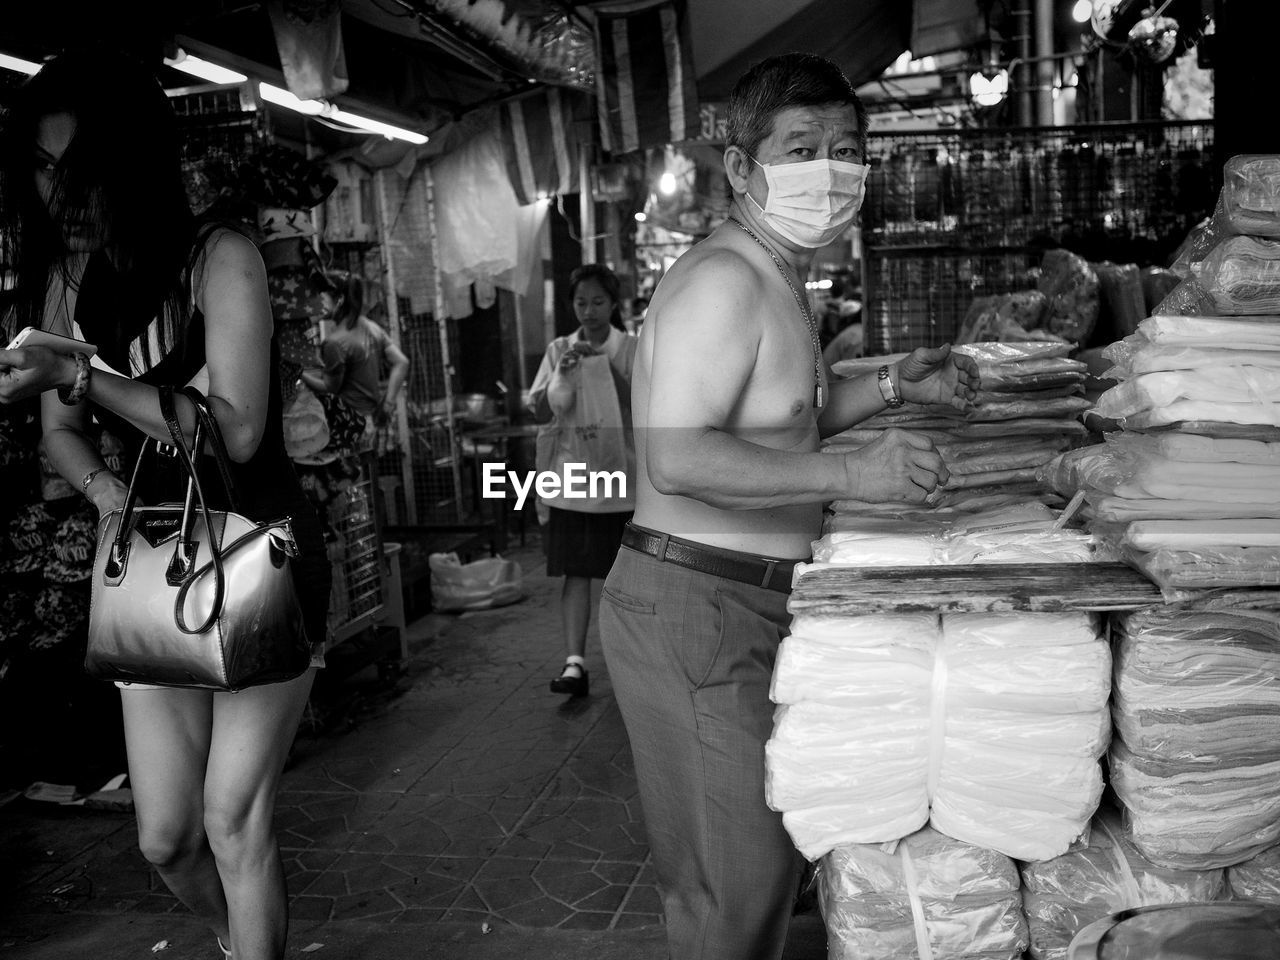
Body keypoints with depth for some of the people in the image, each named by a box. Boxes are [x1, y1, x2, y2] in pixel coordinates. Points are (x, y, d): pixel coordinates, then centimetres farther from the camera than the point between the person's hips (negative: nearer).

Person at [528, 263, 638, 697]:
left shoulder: (632, 350, 1)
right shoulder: (559, 350, 7)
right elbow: (541, 414, 1)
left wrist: (606, 366, -20)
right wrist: (562, 373, -14)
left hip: (620, 473, -1)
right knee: (576, 571, -4)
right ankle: (574, 663, -6)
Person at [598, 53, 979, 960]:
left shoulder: (777, 280, 14)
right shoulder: (723, 279, -18)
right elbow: (676, 459, -29)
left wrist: (892, 385, 14)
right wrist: (850, 472, -29)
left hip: (750, 605, 10)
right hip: (698, 605, -10)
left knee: (767, 855, 21)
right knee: (740, 885, 0)